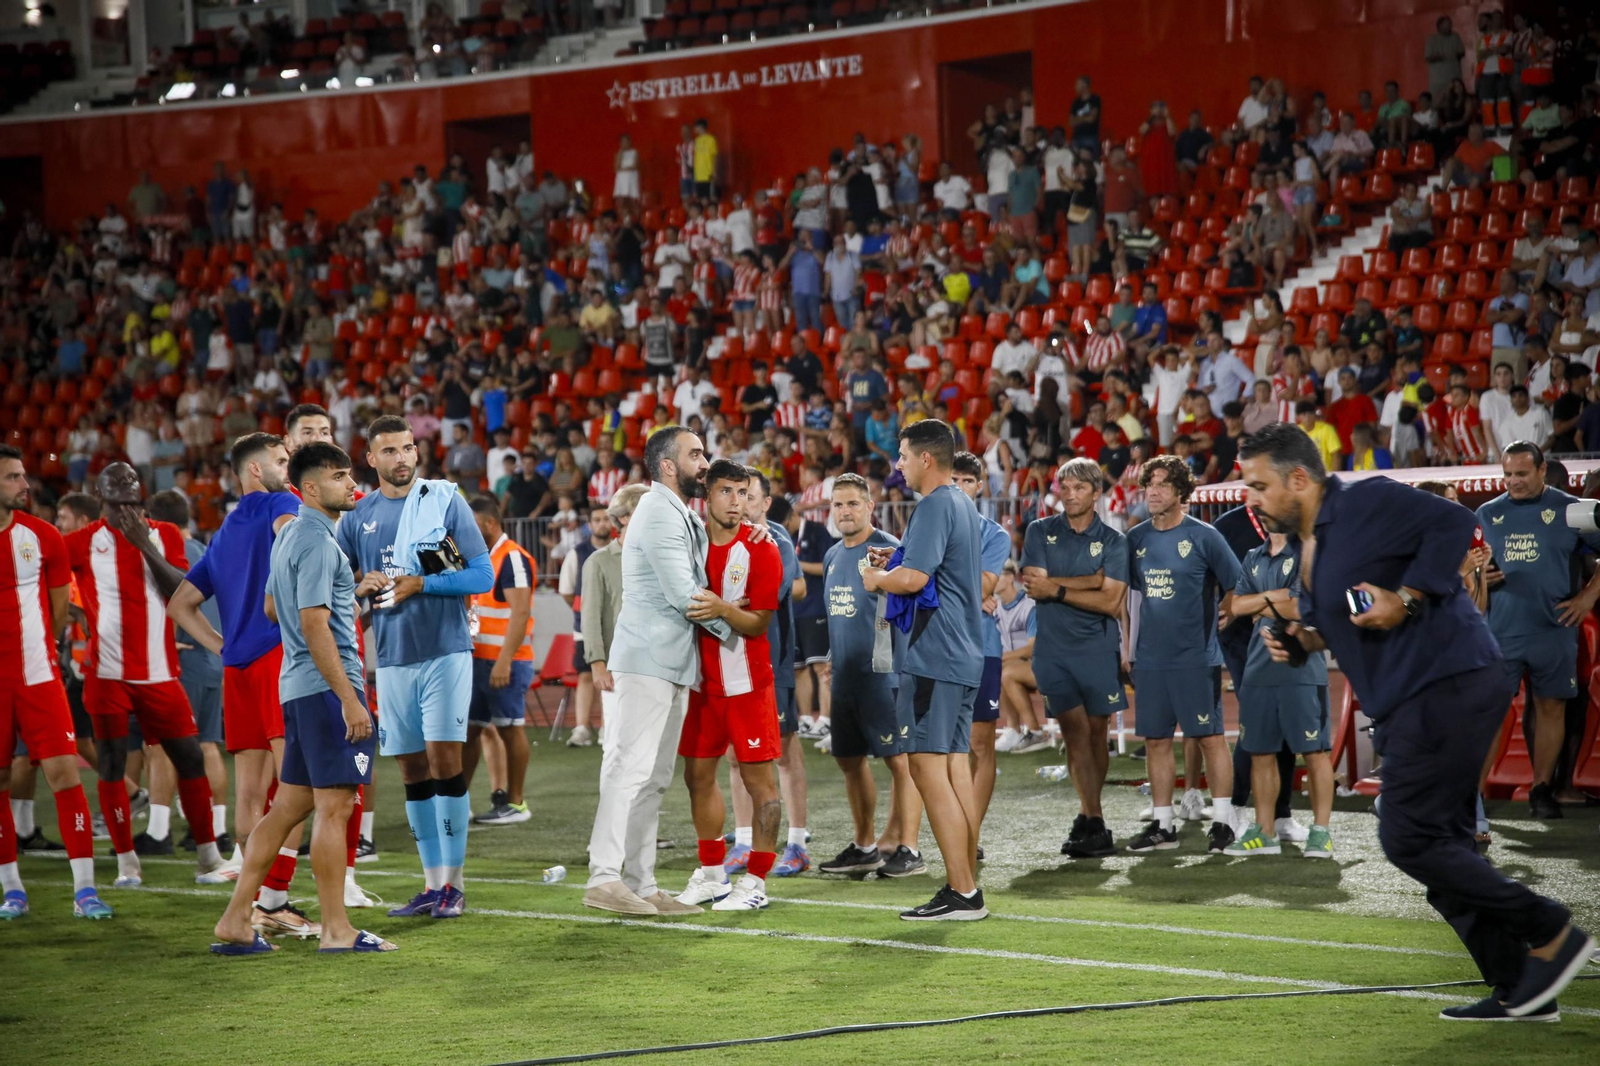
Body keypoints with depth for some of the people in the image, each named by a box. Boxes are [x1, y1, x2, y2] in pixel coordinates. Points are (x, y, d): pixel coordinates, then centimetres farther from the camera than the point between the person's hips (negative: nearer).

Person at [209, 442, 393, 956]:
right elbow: (314, 626, -20)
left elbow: (272, 607, 28)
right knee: (334, 807, -5)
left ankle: (236, 920, 10)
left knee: (289, 805, 11)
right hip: (327, 684, -10)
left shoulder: (289, 537, 17)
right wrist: (349, 698, -22)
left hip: (297, 686, 10)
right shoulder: (318, 542, -14)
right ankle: (336, 930, -1)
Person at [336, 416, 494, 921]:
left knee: (444, 759, -8)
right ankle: (432, 884, 13)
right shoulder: (357, 515, 9)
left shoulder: (445, 501, -2)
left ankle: (453, 884, -3)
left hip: (445, 651, -4)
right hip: (392, 657, 4)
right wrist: (361, 587, -4)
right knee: (413, 770, 7)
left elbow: (483, 575, -5)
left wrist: (420, 585, -13)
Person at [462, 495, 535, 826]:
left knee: (509, 729, -3)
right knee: (468, 727, 8)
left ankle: (515, 803, 3)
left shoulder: (513, 559, -13)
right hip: (478, 659, 9)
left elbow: (520, 612, -20)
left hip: (505, 661, -9)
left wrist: (504, 661, -24)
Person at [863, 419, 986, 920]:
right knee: (956, 769, 11)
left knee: (929, 768, -9)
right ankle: (968, 888, 13)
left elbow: (913, 579, -22)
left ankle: (962, 892, -11)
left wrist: (876, 579, -4)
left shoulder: (935, 506, -13)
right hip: (964, 656, 10)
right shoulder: (963, 504, 18)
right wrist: (895, 561, 19)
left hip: (934, 656, -10)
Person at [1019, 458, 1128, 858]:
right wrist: (1091, 580, -9)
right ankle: (1095, 825, -9)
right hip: (1053, 648, 0)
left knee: (1097, 732, 4)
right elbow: (1034, 586, -6)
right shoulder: (1040, 532, 6)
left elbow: (1111, 601, -8)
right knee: (1075, 731, -7)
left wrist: (1057, 587, -10)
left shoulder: (1113, 541, 2)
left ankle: (1086, 820, 15)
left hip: (1099, 648, 0)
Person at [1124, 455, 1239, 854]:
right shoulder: (1136, 538, 9)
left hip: (1196, 656, -5)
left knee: (1209, 737, -3)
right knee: (1156, 740, 7)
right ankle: (1162, 825, 14)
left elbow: (1236, 587, 0)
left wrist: (1214, 621, 0)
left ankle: (1222, 821, 1)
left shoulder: (1203, 536, -5)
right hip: (1150, 655, 5)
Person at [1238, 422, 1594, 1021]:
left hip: (1448, 685, -11)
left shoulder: (1365, 503, -11)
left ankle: (1551, 934, -5)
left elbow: (1454, 523, -20)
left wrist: (1405, 599, -22)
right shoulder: (1309, 549, 18)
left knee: (1408, 837, -12)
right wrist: (1303, 638, 8)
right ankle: (1516, 987, 14)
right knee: (1439, 845, 10)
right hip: (1411, 705, 11)